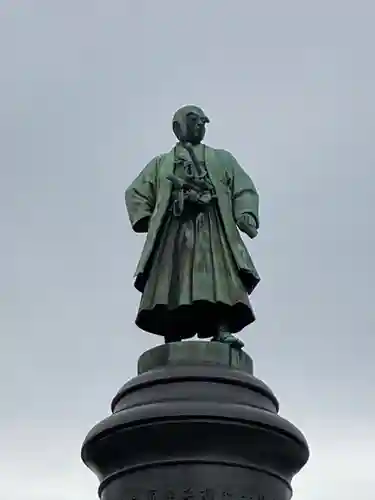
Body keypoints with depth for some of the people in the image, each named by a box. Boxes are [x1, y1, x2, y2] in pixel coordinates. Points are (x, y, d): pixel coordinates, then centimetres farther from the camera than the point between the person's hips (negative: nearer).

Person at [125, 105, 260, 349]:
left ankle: (223, 332, -32)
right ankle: (171, 343, -20)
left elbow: (244, 190, 17)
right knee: (171, 285, -14)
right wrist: (145, 219, 1)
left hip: (213, 228, 0)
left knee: (221, 279, -21)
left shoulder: (222, 159, 30)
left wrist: (246, 216, -3)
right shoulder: (161, 163, 31)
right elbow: (136, 193, 21)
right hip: (174, 230, 0)